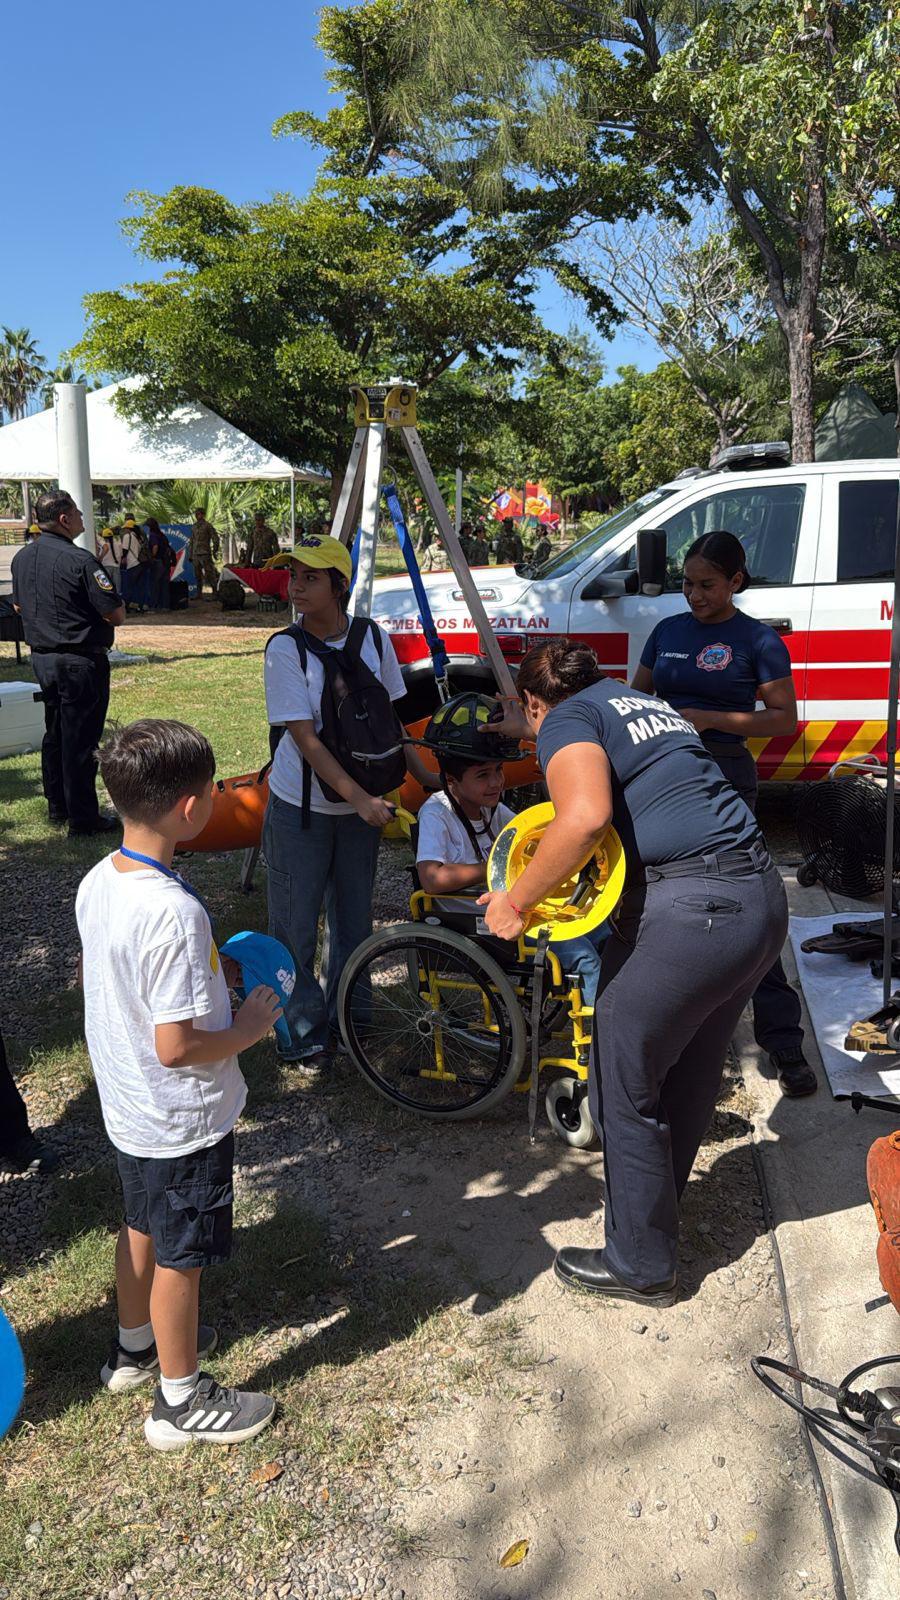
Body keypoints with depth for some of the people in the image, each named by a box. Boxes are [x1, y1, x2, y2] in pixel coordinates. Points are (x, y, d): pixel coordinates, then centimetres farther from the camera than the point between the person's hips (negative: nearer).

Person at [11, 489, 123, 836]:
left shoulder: (22, 557, 6)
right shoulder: (79, 560, -19)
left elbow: (18, 605, 22)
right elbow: (117, 615, -17)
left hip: (41, 657, 8)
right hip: (80, 661, -8)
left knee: (54, 733, 19)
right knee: (80, 740, -1)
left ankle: (58, 807, 29)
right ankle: (83, 818, 5)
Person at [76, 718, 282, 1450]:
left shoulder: (96, 883, -6)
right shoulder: (175, 911, -33)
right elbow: (176, 1047, -30)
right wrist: (250, 1027, -14)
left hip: (125, 1107, 8)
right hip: (183, 1120, -8)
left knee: (142, 1226, 28)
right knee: (180, 1254, 11)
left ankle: (135, 1346, 50)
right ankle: (182, 1399, 32)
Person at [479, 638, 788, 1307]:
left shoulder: (567, 719, -2)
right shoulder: (647, 704, 23)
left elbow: (586, 816, -23)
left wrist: (515, 902, -11)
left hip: (691, 912, -9)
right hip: (765, 898, 9)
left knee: (623, 1086, 9)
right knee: (691, 1069, 25)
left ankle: (642, 1266, 23)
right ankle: (659, 1202, 46)